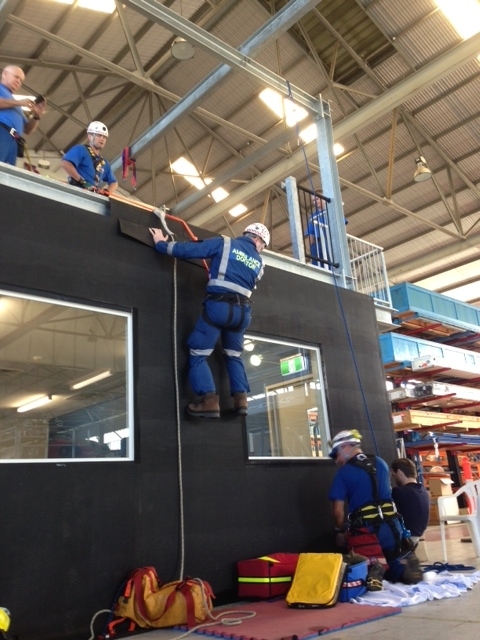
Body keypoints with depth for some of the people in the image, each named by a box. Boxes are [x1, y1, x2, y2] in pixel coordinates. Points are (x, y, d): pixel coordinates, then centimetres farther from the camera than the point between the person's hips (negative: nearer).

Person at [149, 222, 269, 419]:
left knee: (198, 354, 1)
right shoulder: (259, 262, 16)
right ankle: (241, 400, 11)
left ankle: (210, 401, -13)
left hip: (218, 305, -4)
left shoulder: (224, 243, 4)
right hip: (243, 311, 5)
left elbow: (187, 250, 1)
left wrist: (161, 244, 15)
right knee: (234, 356, 21)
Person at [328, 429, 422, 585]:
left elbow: (338, 510, -9)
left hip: (366, 528, -5)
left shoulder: (344, 472, -8)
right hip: (391, 523, 5)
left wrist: (340, 532, 8)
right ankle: (405, 562, -8)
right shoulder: (380, 462, 9)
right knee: (396, 560, 20)